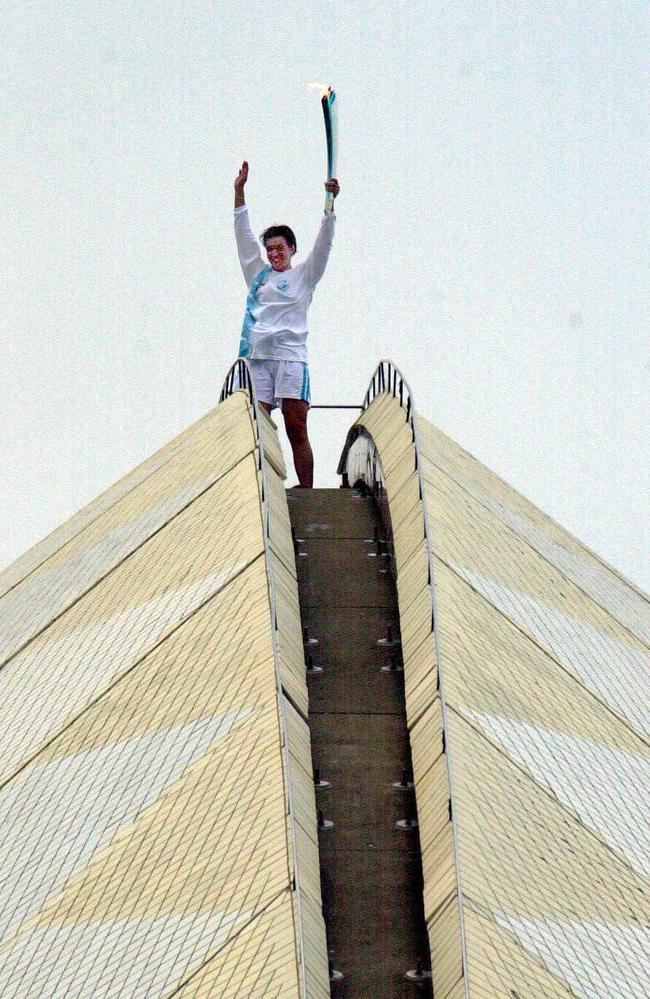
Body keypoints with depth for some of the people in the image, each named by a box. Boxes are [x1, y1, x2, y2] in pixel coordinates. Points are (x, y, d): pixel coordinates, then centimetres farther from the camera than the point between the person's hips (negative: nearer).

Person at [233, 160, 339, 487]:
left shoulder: (303, 276, 12)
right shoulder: (258, 275, 20)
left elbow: (323, 243, 2)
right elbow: (243, 235, 19)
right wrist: (239, 191, 15)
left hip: (290, 356, -3)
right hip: (257, 357, 3)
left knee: (296, 430, -7)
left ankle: (307, 491, -9)